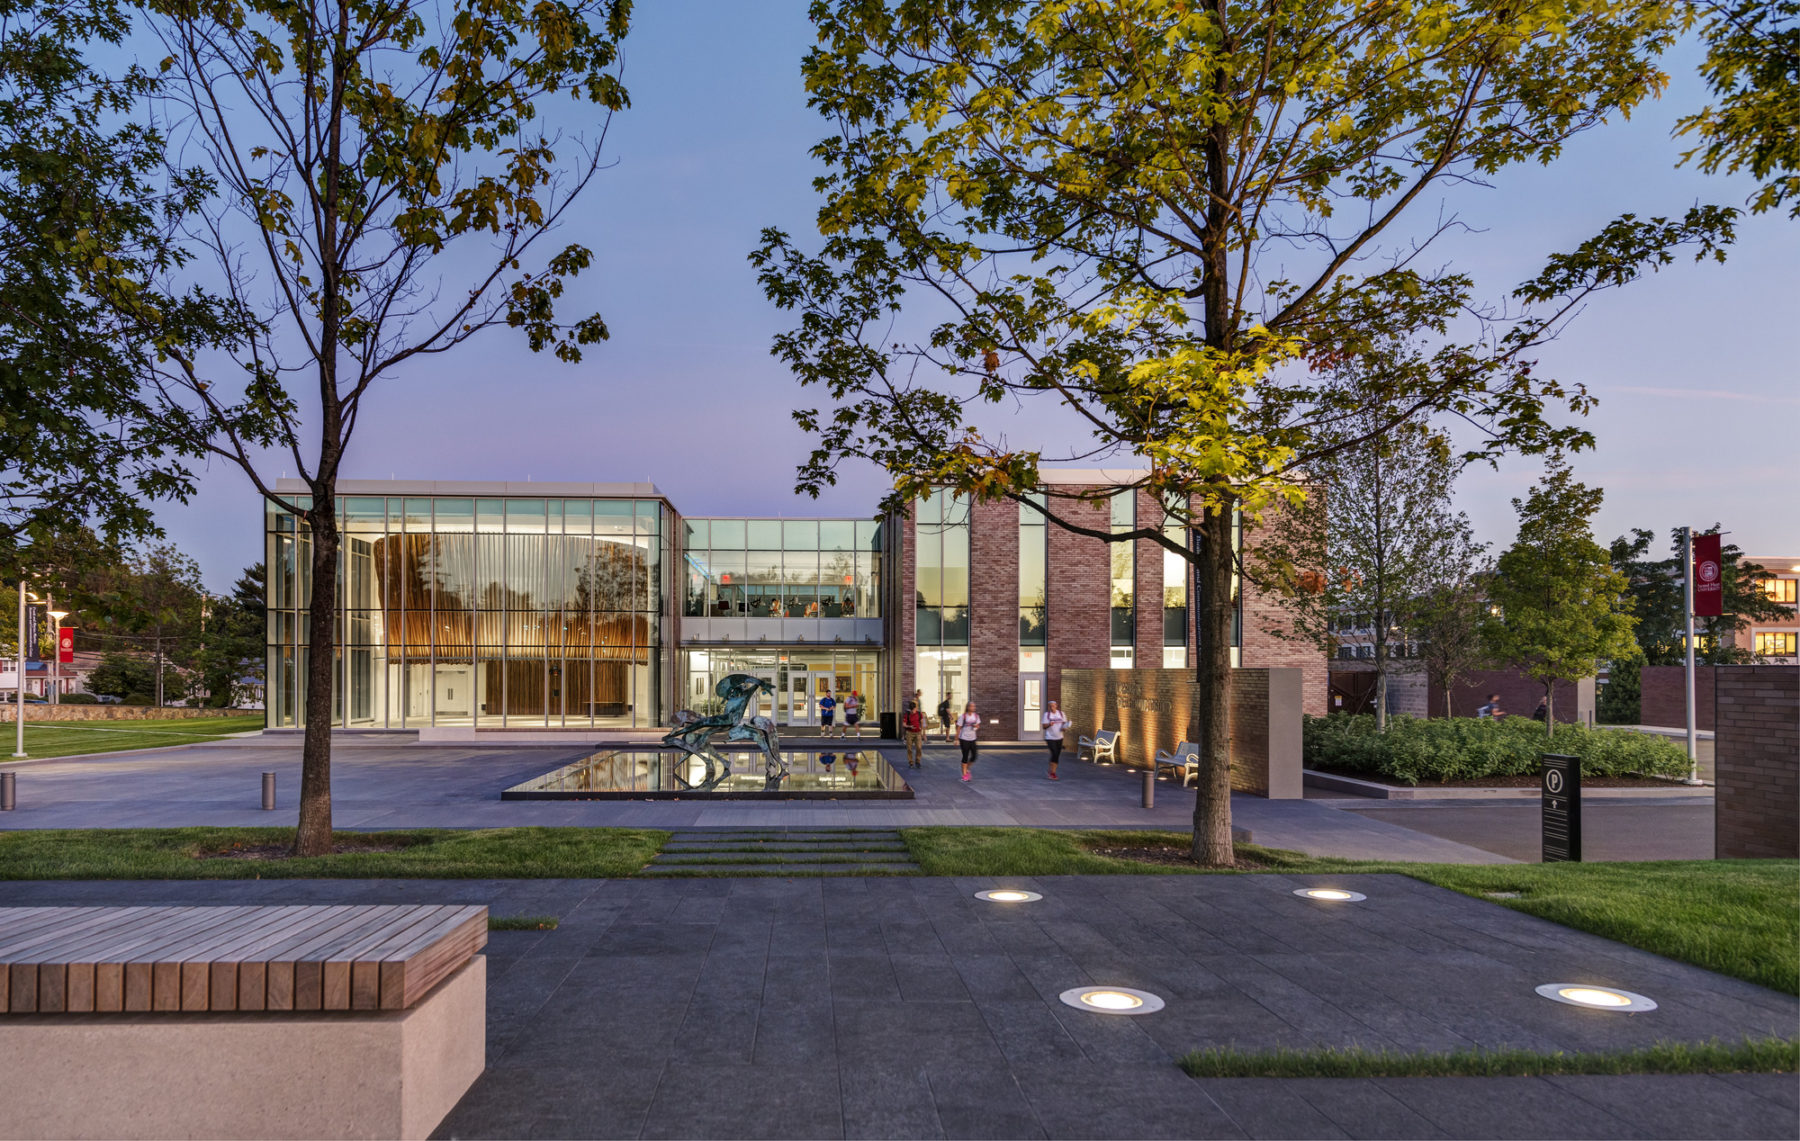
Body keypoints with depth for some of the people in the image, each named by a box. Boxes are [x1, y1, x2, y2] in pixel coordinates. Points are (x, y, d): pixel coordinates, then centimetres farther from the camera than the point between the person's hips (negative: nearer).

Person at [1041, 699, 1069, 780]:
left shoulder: (1061, 714, 5)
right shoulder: (1047, 715, -2)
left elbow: (1065, 724, 12)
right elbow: (1044, 727, -2)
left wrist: (1064, 727, -11)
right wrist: (1049, 724, -23)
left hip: (1059, 737, 4)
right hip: (1050, 738, -4)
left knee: (1057, 755, 7)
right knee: (1054, 753, -17)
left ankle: (1052, 772, 21)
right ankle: (1052, 772, -5)